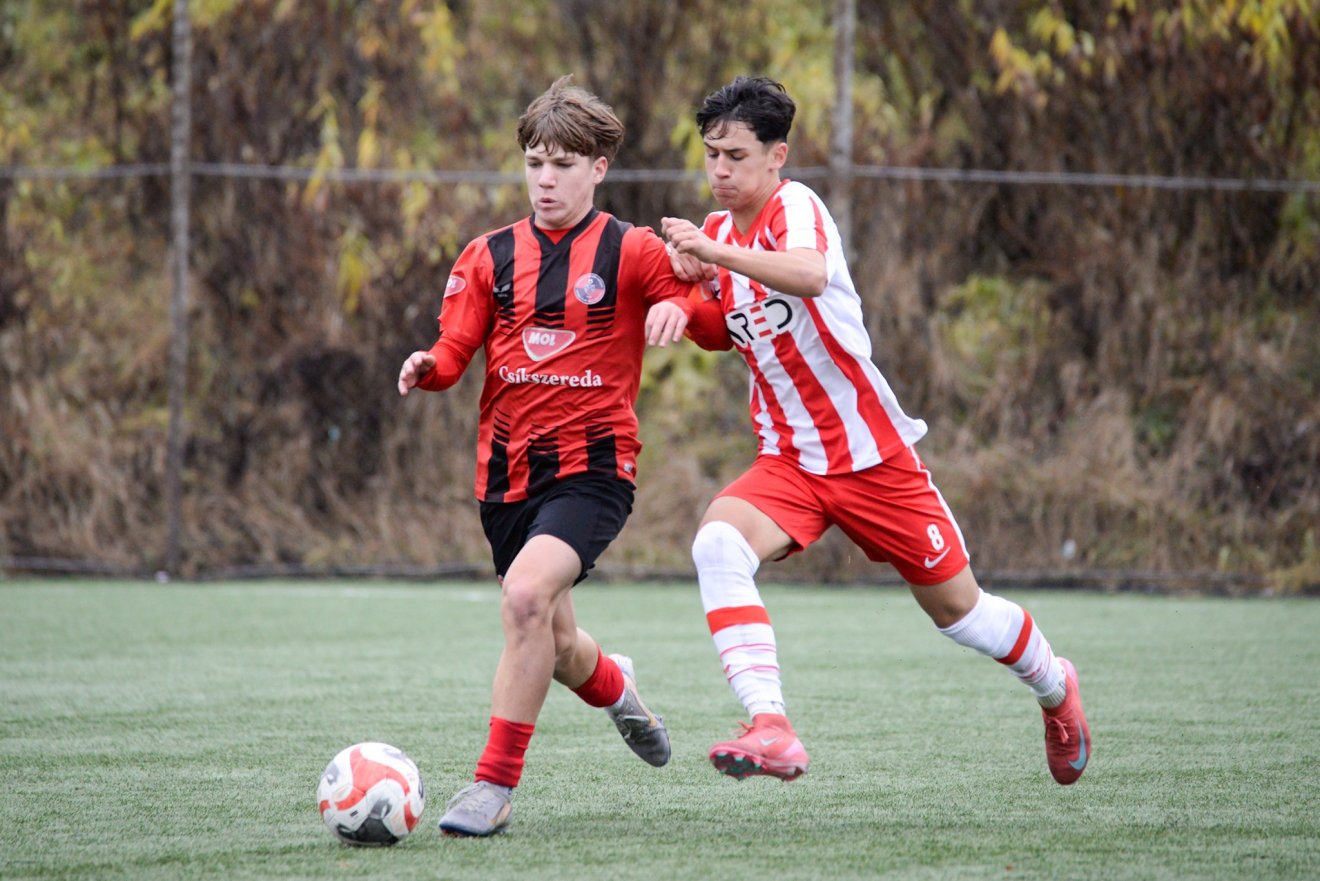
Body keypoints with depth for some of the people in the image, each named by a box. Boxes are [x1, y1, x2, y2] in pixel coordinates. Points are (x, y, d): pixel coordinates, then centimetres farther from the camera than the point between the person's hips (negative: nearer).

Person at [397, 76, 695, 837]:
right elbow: (456, 352, 6)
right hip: (509, 468, 5)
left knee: (527, 594, -28)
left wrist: (679, 306, -22)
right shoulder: (490, 257, 9)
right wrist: (428, 368, -17)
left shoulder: (632, 252, 0)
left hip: (593, 467, -5)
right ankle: (615, 686, 51)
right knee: (556, 649, 13)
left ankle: (494, 786, -22)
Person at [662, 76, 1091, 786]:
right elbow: (719, 333, 21)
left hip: (873, 454, -5)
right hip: (789, 464, 5)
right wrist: (691, 288, 0)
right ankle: (771, 728, -35)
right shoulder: (717, 234, 6)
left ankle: (1054, 686, 40)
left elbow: (810, 275, -40)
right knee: (718, 540, -27)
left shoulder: (796, 207, -16)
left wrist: (713, 254, -52)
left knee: (956, 609, 8)